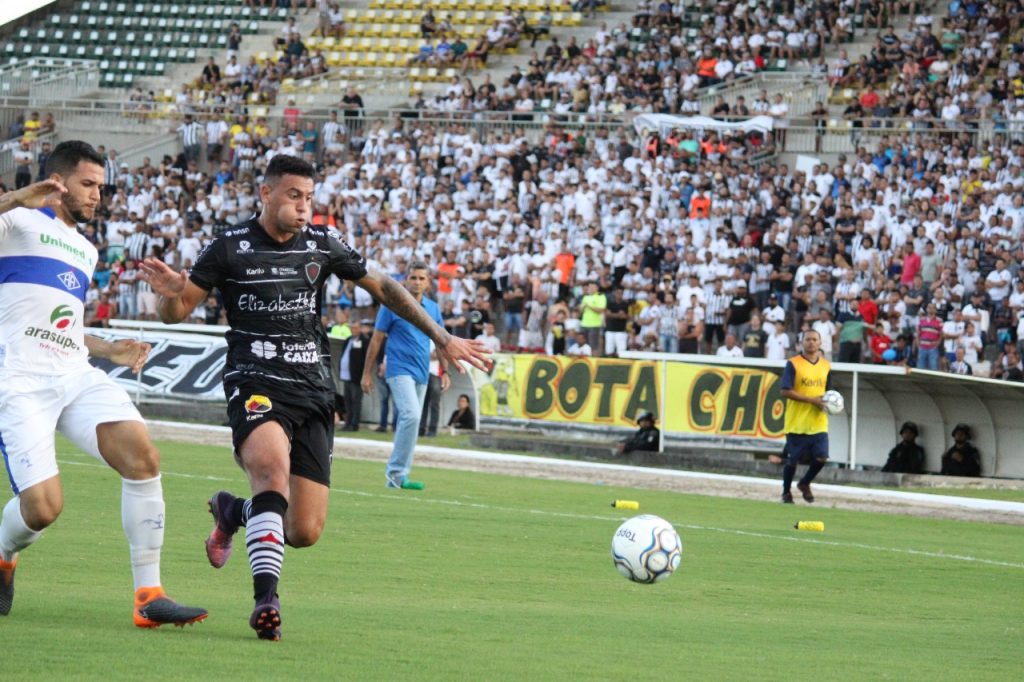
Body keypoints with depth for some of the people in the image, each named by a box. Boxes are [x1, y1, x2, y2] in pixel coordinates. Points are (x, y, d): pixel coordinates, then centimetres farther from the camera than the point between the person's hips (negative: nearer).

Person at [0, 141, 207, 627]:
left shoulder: (85, 251, 26)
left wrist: (110, 350, 19)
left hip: (77, 377, 7)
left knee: (142, 455, -16)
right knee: (42, 506, -17)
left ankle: (149, 596, -13)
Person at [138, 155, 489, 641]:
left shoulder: (321, 245, 7)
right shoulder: (230, 248, -2)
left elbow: (380, 287, 19)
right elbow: (177, 312, 2)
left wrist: (441, 338, 19)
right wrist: (171, 294, -23)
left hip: (313, 393, 4)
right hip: (255, 385, -4)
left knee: (306, 532, -3)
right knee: (273, 466, -37)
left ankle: (234, 511, 31)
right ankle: (266, 596, -40)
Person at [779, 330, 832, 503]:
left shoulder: (826, 366, 10)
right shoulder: (793, 364, -6)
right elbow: (786, 391, -12)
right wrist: (811, 400, -18)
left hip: (818, 422, 4)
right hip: (797, 422, -4)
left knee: (821, 457, -6)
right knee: (792, 459, 3)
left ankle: (805, 484, 20)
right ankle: (786, 492, 23)